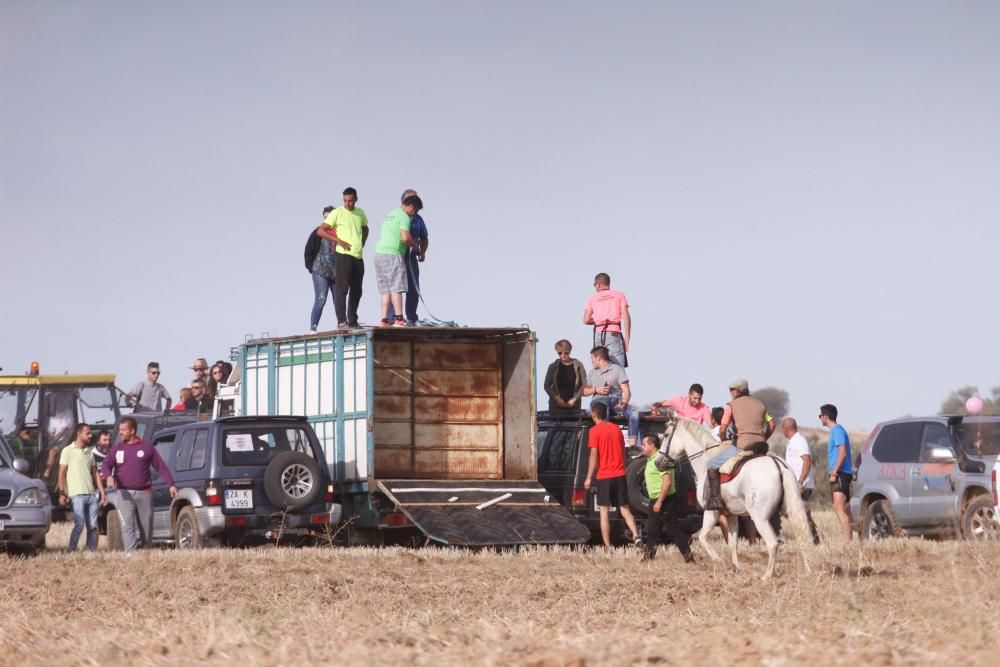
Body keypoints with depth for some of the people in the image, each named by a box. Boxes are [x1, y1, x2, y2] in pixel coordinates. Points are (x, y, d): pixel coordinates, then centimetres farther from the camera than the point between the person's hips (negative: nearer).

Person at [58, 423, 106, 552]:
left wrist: (102, 492, 11)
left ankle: (91, 551, 8)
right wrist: (62, 493, -12)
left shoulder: (89, 452, 16)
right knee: (79, 524, -14)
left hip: (91, 494, 6)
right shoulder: (68, 451, -1)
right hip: (77, 494, -6)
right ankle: (70, 551, -8)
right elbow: (62, 473, -4)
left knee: (92, 526, 3)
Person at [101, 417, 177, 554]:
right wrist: (109, 476, -22)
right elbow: (106, 465, 1)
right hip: (125, 494, 0)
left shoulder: (146, 447, 6)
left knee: (146, 526, 5)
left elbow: (161, 466, 7)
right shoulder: (117, 448, 10)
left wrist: (171, 484, 1)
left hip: (144, 493, 0)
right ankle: (131, 553, -18)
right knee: (127, 525, -12)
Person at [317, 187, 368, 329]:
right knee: (342, 289, -10)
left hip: (358, 256, 6)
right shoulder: (337, 213, -3)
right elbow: (320, 231, -6)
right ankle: (341, 321, -14)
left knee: (356, 290, 10)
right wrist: (339, 241, -14)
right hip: (344, 255, -6)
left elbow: (365, 229, 33)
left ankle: (353, 321, 18)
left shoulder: (360, 213, 14)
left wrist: (362, 243, 14)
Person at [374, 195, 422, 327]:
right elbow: (405, 237, -17)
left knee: (385, 290, 8)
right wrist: (414, 245, 2)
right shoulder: (404, 216, -6)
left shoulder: (390, 214, 24)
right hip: (392, 254, -9)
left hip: (379, 252, 9)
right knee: (396, 287, -10)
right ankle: (398, 318, -15)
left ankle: (385, 320, 4)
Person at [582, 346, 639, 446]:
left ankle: (632, 445, -39)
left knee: (634, 413, -31)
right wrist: (596, 390, 2)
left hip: (616, 401, 0)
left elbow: (626, 391, 3)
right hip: (599, 400, 0)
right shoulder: (592, 373, 29)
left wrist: (624, 402, -17)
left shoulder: (617, 369, 14)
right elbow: (584, 391, 22)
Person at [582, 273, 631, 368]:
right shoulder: (619, 295, 10)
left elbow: (586, 320, 4)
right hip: (614, 334, -2)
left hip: (598, 334, 2)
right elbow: (626, 317, 0)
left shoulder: (593, 298, 13)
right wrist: (627, 338, 0)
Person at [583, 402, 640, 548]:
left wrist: (589, 478, -7)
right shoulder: (616, 429, 11)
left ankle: (607, 546, -3)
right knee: (625, 509, 7)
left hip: (604, 476, -5)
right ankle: (636, 536, -14)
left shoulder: (595, 431, -6)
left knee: (604, 512, 0)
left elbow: (594, 456, -11)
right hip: (620, 475, 5)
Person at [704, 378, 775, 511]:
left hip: (740, 445, -5)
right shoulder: (761, 405, 17)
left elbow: (723, 428, -9)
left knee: (712, 465, 5)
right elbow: (771, 424, 15)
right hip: (761, 448, 5)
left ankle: (715, 498, -10)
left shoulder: (731, 406, 1)